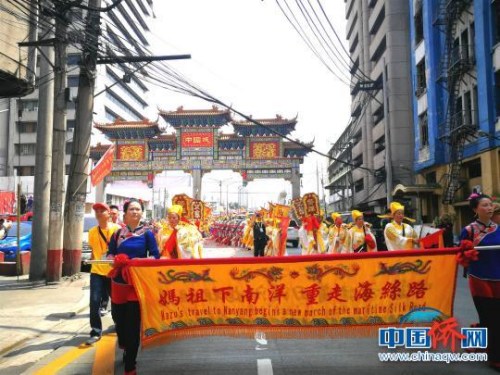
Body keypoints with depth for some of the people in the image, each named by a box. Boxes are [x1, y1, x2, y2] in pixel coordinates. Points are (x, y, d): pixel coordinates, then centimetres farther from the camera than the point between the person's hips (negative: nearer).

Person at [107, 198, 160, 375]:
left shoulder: (147, 233, -2)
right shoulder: (118, 233, 6)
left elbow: (155, 256, -5)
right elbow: (110, 254, 7)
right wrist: (114, 260, -14)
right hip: (119, 281, 3)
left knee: (133, 323, -1)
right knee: (118, 318, 15)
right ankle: (126, 350, 46)